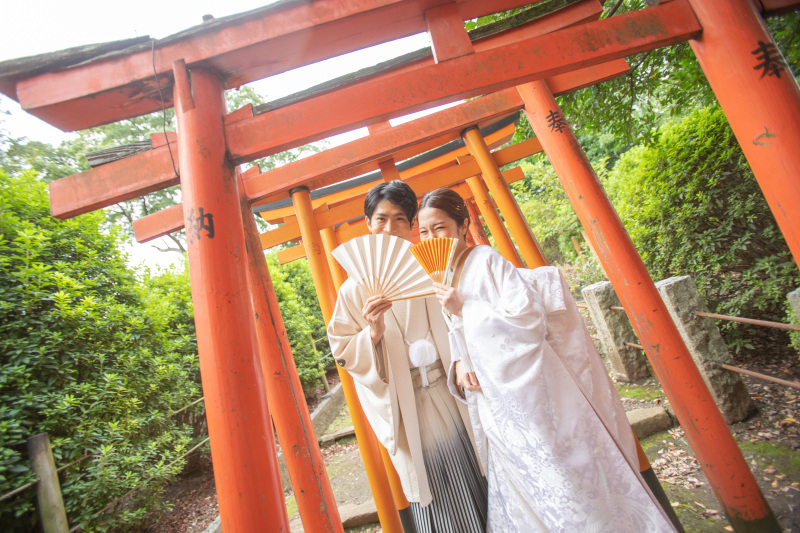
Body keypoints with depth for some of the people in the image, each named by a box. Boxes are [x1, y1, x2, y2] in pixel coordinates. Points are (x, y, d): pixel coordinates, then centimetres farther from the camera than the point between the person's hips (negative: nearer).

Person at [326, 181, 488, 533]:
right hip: (408, 408, -2)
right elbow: (344, 355, -3)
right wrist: (372, 334, -22)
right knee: (434, 492, 11)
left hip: (451, 394, 2)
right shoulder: (354, 289, -4)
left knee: (477, 479, 14)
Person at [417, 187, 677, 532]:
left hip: (529, 392, -7)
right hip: (498, 408, 7)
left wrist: (464, 310, -22)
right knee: (520, 498, 18)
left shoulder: (486, 261, -14)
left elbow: (529, 318, -21)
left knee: (565, 485, 4)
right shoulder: (443, 281, 9)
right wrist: (458, 365, -3)